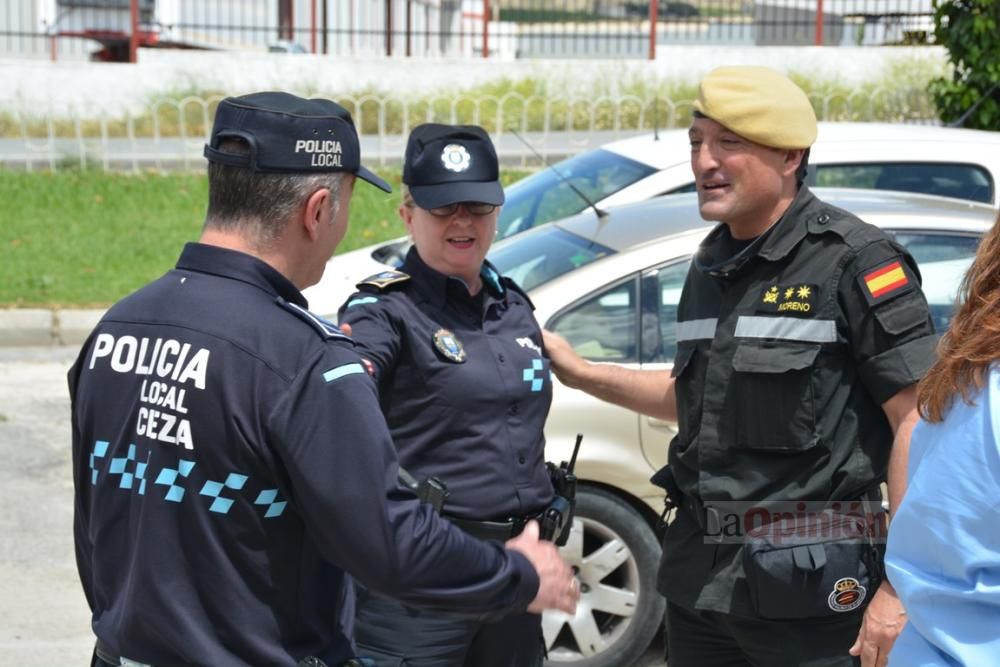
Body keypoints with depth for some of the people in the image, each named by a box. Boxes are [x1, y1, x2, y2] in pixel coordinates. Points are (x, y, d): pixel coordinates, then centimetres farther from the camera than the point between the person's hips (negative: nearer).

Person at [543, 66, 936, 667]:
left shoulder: (854, 262, -12)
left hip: (807, 591, -7)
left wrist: (900, 586, -19)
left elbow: (919, 421, -15)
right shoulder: (713, 266, 11)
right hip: (699, 575, 7)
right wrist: (580, 373, 17)